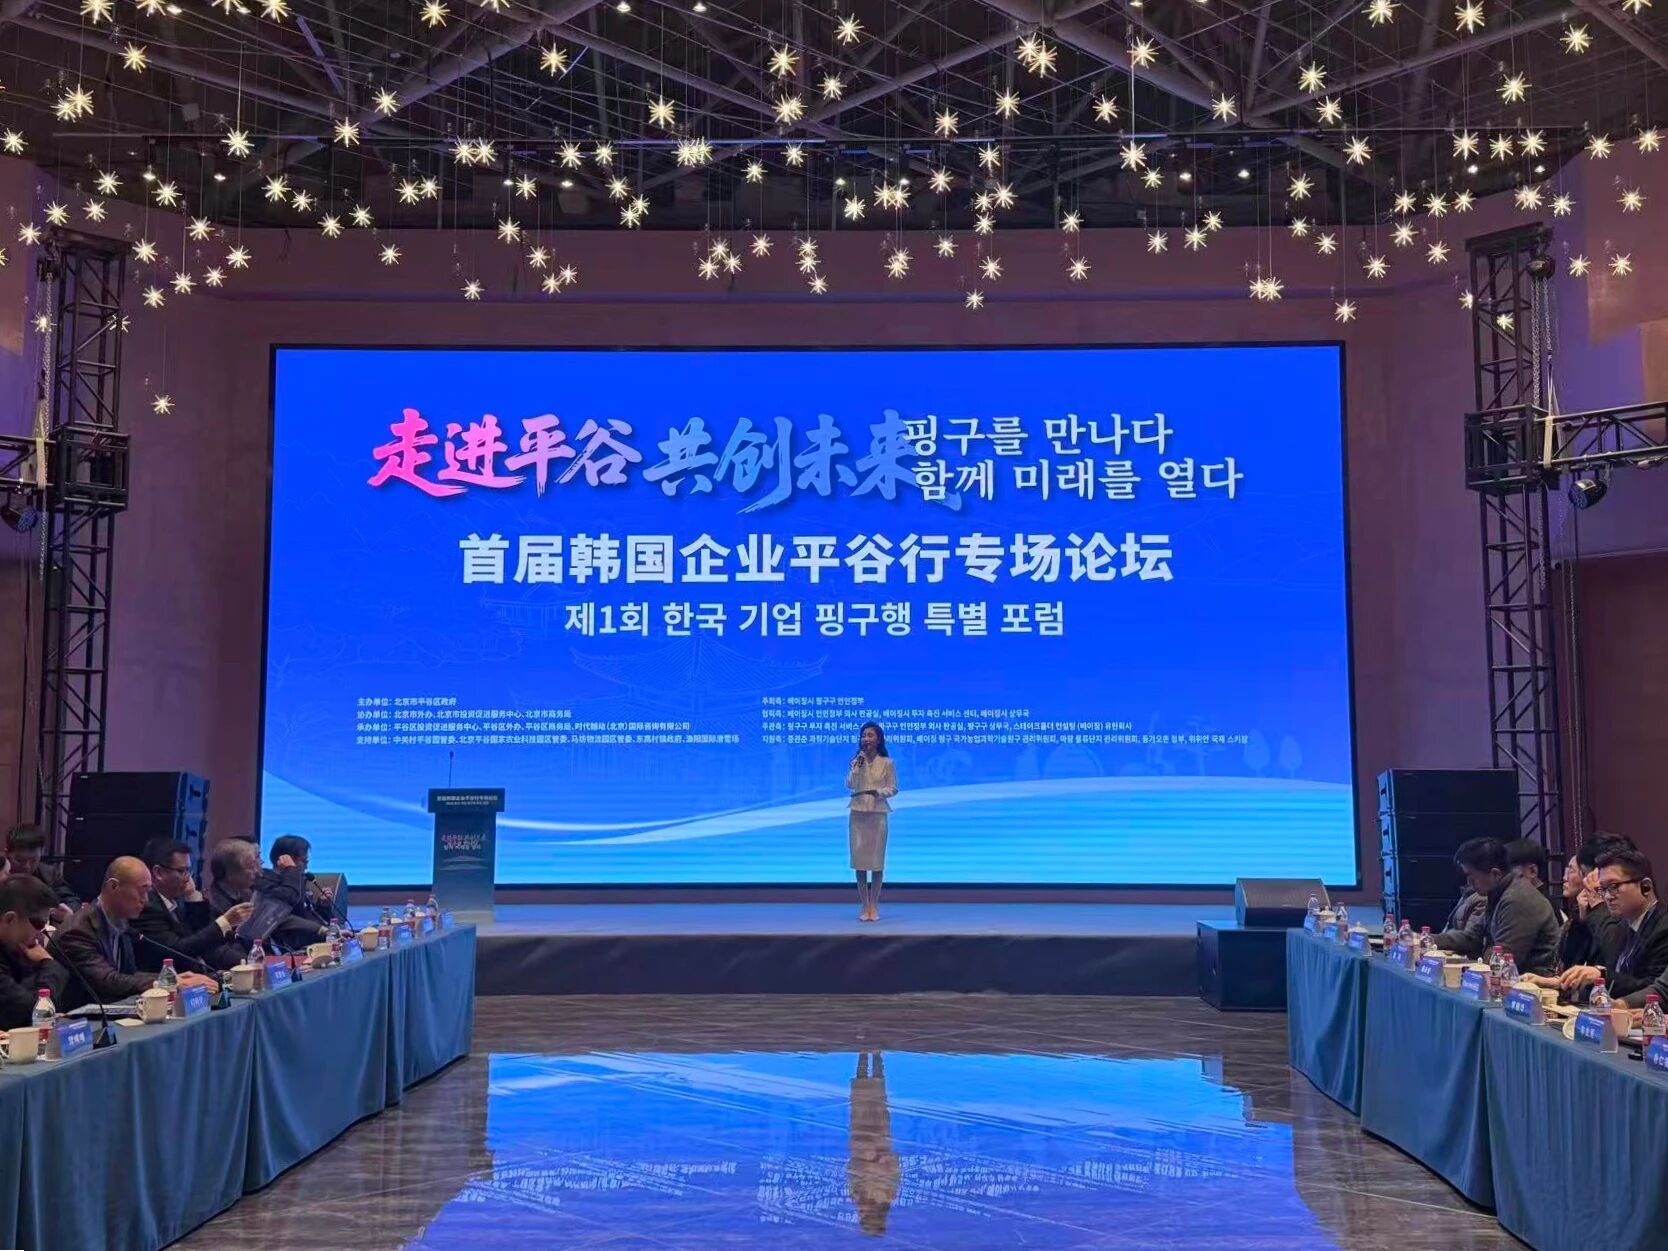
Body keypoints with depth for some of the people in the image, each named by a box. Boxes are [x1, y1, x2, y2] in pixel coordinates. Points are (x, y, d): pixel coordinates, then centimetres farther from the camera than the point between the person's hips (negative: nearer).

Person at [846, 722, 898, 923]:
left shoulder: (887, 763, 0)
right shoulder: (856, 761, 5)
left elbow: (893, 789, 0)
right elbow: (849, 785, -6)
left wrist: (878, 792, -17)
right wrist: (857, 767, -16)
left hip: (878, 814, -2)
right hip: (858, 814, 2)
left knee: (877, 860, -1)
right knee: (859, 859, 1)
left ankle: (874, 905, 7)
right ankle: (863, 905, 8)